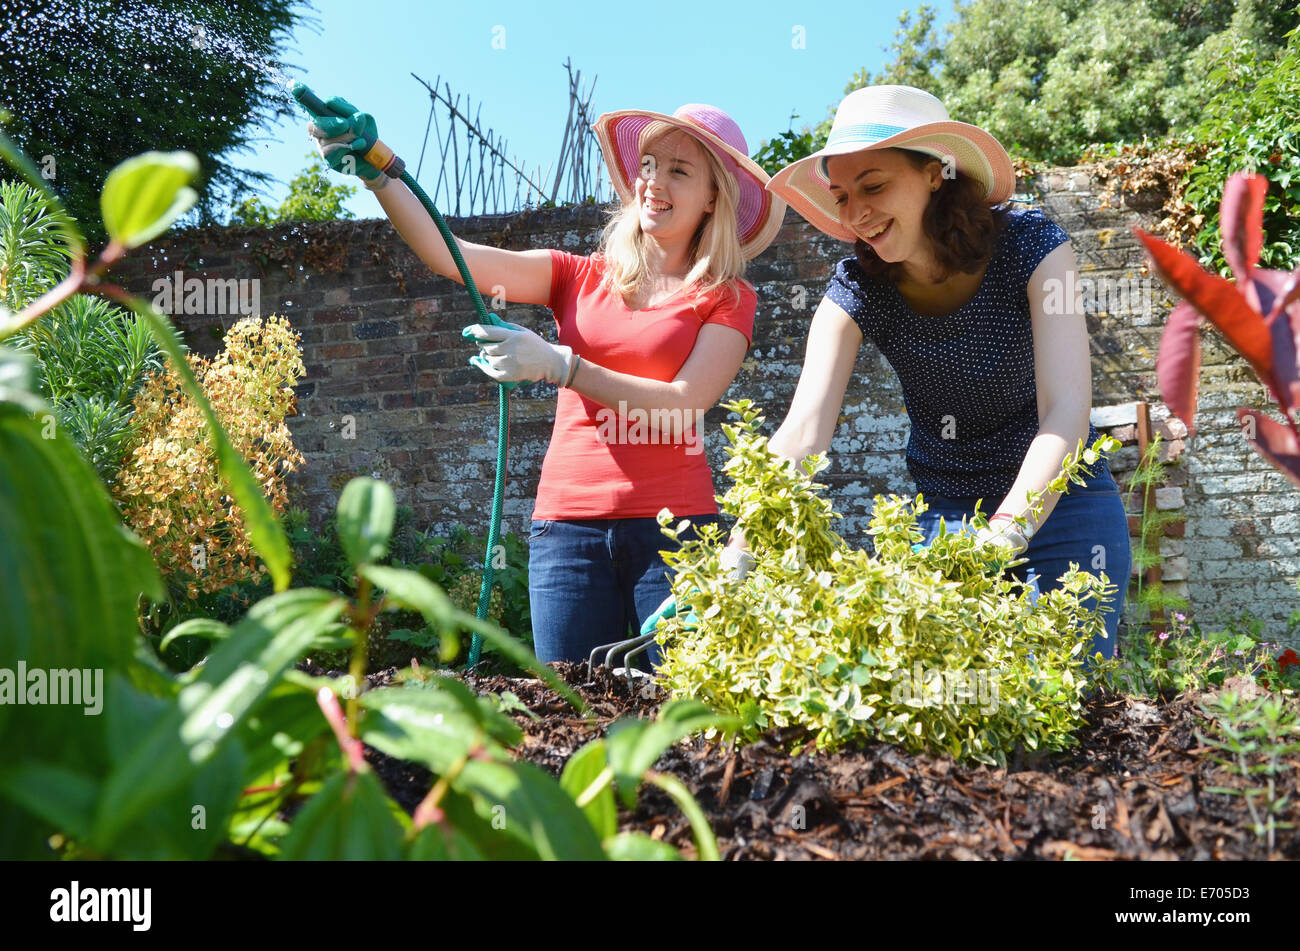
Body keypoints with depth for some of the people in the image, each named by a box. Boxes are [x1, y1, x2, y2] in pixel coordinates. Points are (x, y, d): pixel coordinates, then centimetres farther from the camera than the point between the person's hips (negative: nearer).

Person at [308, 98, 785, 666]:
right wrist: (376, 171, -12)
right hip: (569, 523, 2)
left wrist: (557, 365, -17)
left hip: (672, 525, -2)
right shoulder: (581, 278, 13)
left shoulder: (728, 299, 6)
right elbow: (449, 254, 2)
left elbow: (684, 404, -9)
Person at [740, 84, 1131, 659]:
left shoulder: (1028, 246, -18)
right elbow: (802, 433, -24)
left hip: (1059, 504, -2)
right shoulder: (857, 289, -11)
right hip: (944, 514, 2)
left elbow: (1067, 413, -28)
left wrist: (1001, 538, -43)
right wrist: (737, 558, -38)